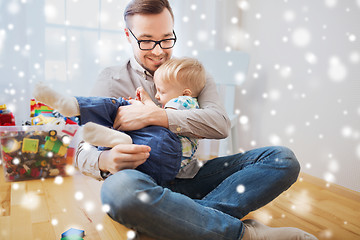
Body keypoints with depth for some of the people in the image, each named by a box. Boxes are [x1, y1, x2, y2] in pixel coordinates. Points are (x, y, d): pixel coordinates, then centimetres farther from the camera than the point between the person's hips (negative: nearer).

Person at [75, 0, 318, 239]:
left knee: (282, 158, -13)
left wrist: (154, 115, -19)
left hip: (191, 177, 3)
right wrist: (106, 160, -27)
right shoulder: (112, 81, 4)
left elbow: (220, 124, -9)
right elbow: (84, 152, -1)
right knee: (119, 188, -39)